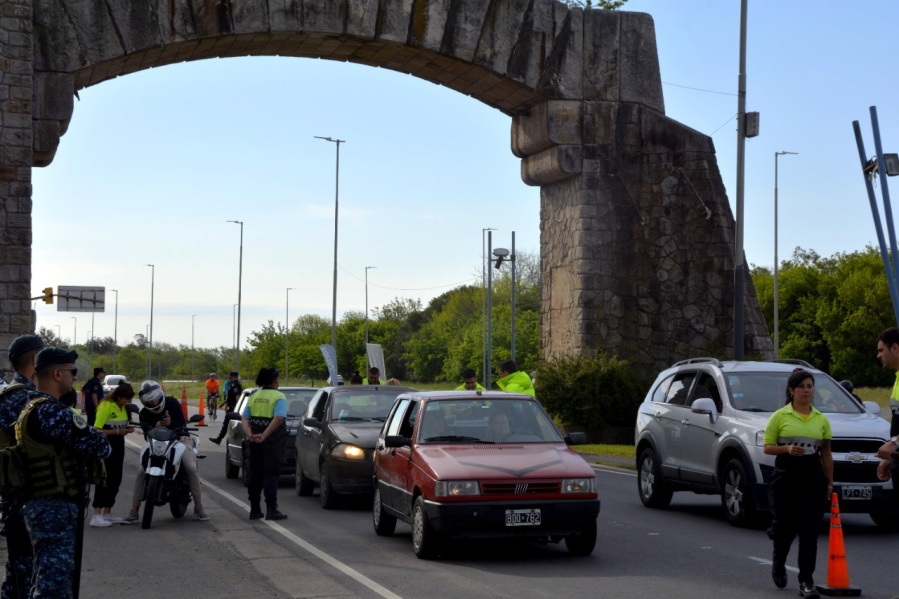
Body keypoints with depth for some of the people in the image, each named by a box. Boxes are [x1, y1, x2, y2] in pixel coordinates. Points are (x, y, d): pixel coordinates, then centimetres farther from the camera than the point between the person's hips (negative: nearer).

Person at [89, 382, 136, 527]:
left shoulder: (123, 407, 12)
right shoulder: (106, 406, -14)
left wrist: (127, 429, 2)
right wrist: (117, 431, -23)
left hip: (118, 445, 9)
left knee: (115, 480, 10)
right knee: (104, 480, -13)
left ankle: (107, 513, 19)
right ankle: (96, 516, -14)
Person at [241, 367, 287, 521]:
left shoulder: (253, 397, 13)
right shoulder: (278, 397, -6)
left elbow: (244, 418, 2)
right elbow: (278, 419, -21)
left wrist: (249, 433, -10)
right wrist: (264, 435, -23)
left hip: (255, 441, 6)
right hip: (273, 441, -6)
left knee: (255, 474, 10)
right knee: (271, 475, -4)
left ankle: (254, 509, 12)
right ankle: (271, 510, -6)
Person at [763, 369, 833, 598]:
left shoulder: (821, 419, 9)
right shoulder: (779, 416, -1)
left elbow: (826, 454, 13)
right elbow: (767, 447, -1)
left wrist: (830, 484, 11)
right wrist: (786, 448, -20)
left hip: (813, 478, 2)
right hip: (785, 476, -2)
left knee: (809, 531, -3)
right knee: (784, 526, -4)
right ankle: (778, 565, 27)